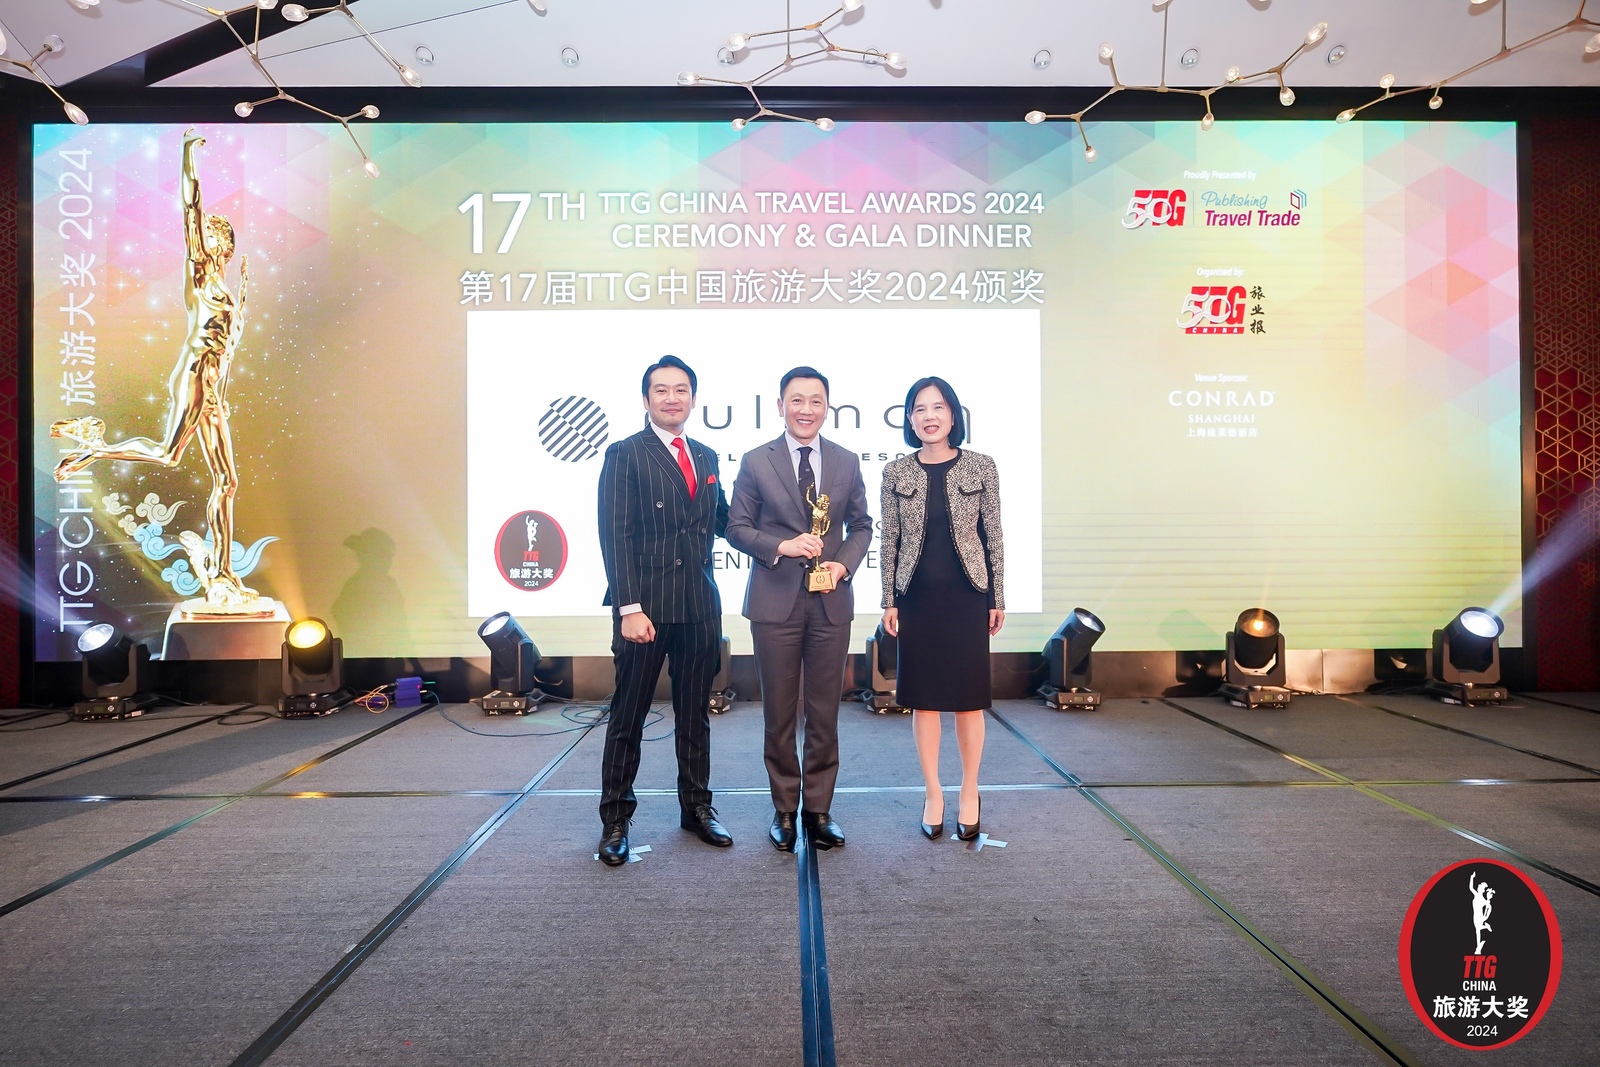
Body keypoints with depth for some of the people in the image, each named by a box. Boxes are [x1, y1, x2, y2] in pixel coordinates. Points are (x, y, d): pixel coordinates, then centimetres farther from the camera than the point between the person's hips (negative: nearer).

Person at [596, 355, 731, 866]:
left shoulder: (706, 457, 14)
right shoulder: (625, 454, -3)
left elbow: (722, 521, 18)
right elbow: (615, 536, -10)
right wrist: (629, 608, -17)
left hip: (700, 605, 5)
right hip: (646, 605, -5)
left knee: (695, 713, 14)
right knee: (628, 716, 5)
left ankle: (696, 808, 27)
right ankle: (615, 820, 18)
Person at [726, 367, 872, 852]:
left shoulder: (847, 462, 7)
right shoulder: (756, 462, 1)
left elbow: (861, 526, 11)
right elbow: (737, 526, 1)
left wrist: (843, 563, -8)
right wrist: (782, 546, -16)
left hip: (831, 602, 2)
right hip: (775, 602, -1)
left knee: (824, 713, 7)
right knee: (779, 713, 6)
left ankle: (819, 809, 20)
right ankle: (784, 809, 21)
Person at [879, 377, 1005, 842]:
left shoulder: (980, 467, -1)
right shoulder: (896, 472, 2)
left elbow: (993, 537, 2)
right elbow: (890, 540, 4)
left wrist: (998, 599, 0)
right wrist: (889, 600, 1)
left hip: (967, 595, -1)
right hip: (917, 597, 1)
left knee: (968, 696, 5)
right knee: (923, 697, 7)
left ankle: (970, 792, 21)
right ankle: (933, 793, 20)